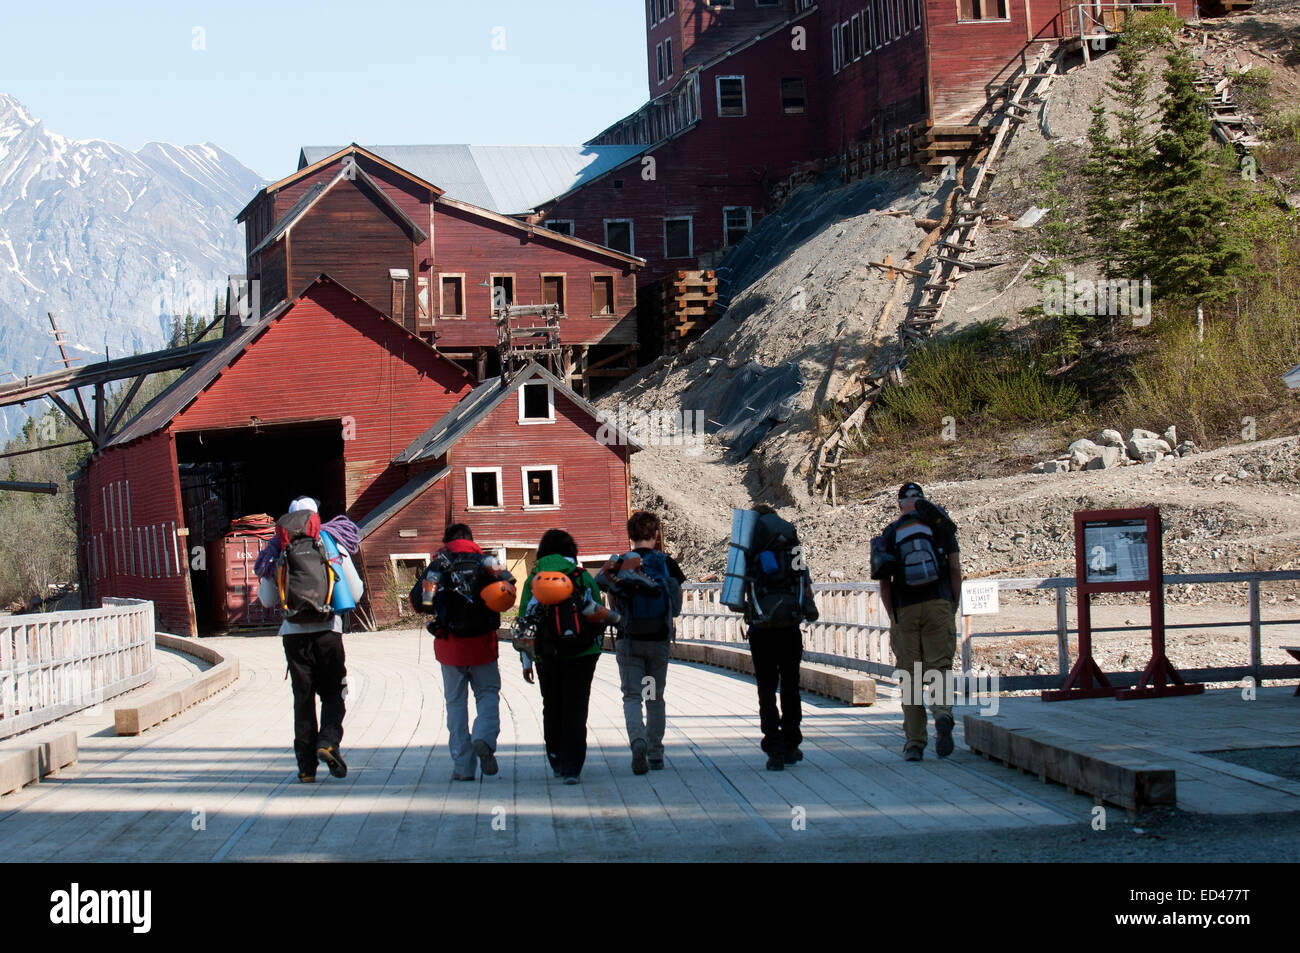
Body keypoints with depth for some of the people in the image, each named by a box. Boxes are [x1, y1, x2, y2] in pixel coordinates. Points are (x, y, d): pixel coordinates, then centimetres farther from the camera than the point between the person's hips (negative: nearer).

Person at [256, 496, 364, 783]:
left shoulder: (278, 549, 7)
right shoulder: (333, 543, 5)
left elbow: (267, 600, 10)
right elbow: (355, 593, 4)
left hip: (293, 632, 1)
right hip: (327, 630, -1)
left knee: (302, 697, 8)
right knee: (333, 692, 11)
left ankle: (307, 765, 5)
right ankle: (328, 741, -15)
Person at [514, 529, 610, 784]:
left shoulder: (533, 580, 3)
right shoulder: (582, 577, 0)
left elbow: (525, 622, 2)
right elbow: (599, 614, 1)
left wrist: (526, 661, 6)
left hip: (547, 656, 1)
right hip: (582, 654, -1)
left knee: (552, 708, 17)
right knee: (575, 710, 0)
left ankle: (557, 763, 24)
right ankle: (571, 768, -9)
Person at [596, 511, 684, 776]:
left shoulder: (619, 564, -3)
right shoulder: (668, 564, -2)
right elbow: (677, 606, 5)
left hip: (628, 640, -1)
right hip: (660, 640, 1)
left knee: (632, 696, 0)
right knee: (655, 698, 13)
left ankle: (637, 740, -26)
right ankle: (655, 754, 16)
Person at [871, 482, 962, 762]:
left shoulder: (890, 533, 8)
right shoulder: (938, 524, 6)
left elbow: (884, 582, 5)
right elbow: (955, 567, 1)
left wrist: (892, 616, 12)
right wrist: (953, 606, 10)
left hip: (905, 610, 1)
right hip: (939, 605, -1)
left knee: (910, 676, 6)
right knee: (940, 667, 3)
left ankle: (914, 742, 5)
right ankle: (942, 712, -28)